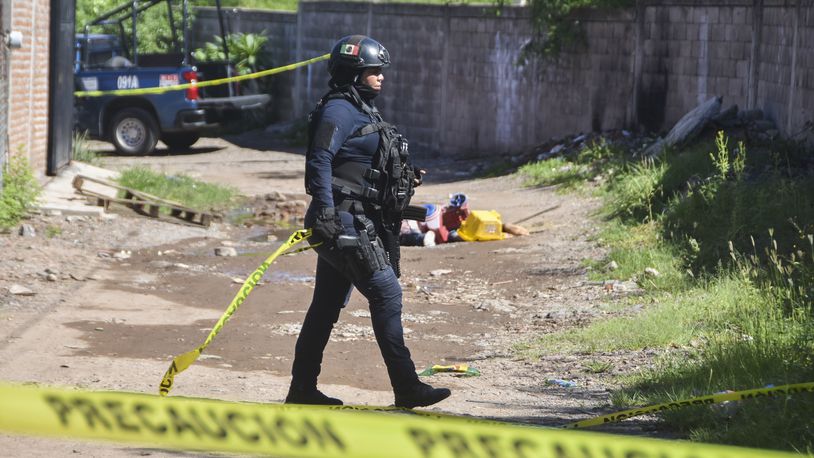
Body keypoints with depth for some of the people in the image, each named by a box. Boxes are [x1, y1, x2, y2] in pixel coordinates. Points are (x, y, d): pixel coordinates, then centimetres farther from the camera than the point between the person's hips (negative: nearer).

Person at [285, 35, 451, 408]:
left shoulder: (362, 111, 20)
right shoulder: (339, 110, -11)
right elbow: (319, 161, -20)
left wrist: (403, 178, 13)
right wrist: (325, 213, -28)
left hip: (358, 221, 10)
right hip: (344, 220, -10)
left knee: (327, 305, 11)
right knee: (386, 293, -12)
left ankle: (302, 389, 16)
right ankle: (406, 387, -11)